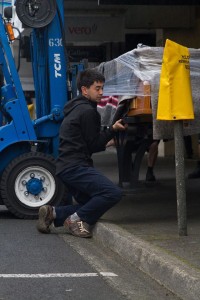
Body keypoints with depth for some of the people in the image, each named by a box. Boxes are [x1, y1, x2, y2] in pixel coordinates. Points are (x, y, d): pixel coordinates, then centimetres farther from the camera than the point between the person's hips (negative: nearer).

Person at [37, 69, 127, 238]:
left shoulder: (76, 109, 23)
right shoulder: (87, 111, -10)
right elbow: (94, 144, -8)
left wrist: (104, 143, 23)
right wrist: (113, 130, 0)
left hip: (66, 167, 11)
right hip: (76, 167, -11)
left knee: (91, 206, 17)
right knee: (113, 193, -23)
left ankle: (52, 214, 9)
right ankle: (76, 219, -15)